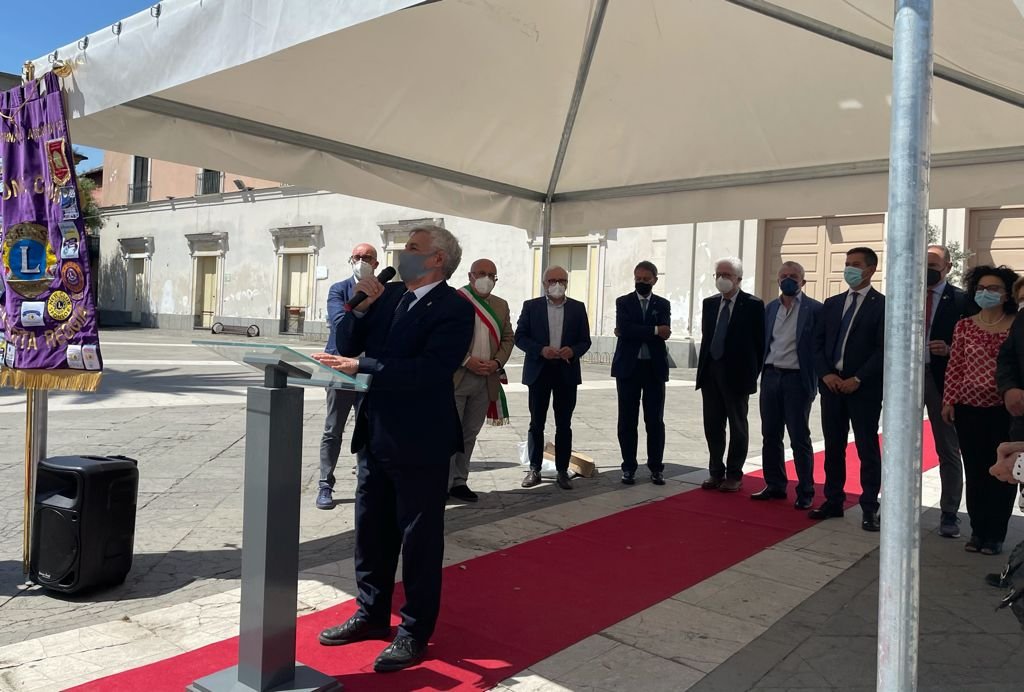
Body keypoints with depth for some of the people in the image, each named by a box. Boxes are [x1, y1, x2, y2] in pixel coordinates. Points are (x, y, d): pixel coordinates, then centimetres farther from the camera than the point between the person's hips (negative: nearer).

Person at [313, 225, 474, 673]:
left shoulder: (454, 309, -14)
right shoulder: (389, 295, 8)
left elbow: (428, 369, -27)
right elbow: (346, 347, 8)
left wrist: (361, 365, -25)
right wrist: (362, 307, -8)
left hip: (420, 442, -7)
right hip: (376, 435, 8)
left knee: (419, 540, 6)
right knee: (371, 531, 18)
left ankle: (415, 632, 21)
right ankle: (371, 614, 35)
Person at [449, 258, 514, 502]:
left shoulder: (501, 305, 14)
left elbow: (507, 338, 15)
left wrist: (497, 362, -2)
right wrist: (467, 361, -15)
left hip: (486, 380, 5)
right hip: (455, 377, -5)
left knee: (470, 434, 11)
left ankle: (459, 482, 20)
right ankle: (443, 483, 7)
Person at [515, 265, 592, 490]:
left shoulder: (578, 308, 7)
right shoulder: (531, 306, 3)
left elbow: (585, 341, 7)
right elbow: (520, 337, 0)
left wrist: (573, 351, -15)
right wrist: (541, 350, -16)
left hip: (567, 372, 1)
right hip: (538, 370, -1)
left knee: (564, 425, 5)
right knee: (536, 423, 5)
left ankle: (562, 471, 12)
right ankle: (534, 469, 13)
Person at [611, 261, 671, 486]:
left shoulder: (663, 304, 8)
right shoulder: (623, 302, 5)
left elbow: (664, 332, -10)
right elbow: (625, 329, -13)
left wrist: (635, 332, -13)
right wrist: (654, 330, -15)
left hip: (654, 368, 1)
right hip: (628, 367, 0)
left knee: (655, 420, 4)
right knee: (627, 420, 4)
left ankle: (656, 467, 14)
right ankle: (629, 467, 13)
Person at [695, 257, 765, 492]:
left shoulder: (753, 305, -6)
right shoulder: (709, 303, 11)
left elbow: (760, 342, -5)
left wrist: (753, 373, -6)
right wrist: (704, 366, 9)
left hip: (737, 375, -5)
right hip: (711, 373, 5)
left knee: (737, 426, 7)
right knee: (712, 426, 10)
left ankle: (734, 475, 16)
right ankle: (716, 472, 21)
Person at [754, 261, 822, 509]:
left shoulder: (814, 309, -6)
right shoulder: (770, 308, 12)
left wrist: (817, 380, -10)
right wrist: (761, 372, 9)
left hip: (797, 379, -5)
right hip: (770, 376, 6)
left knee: (799, 438, 1)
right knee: (770, 435, 11)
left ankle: (805, 492, 12)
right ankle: (775, 485, 24)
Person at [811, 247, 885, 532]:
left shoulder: (882, 305, -3)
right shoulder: (831, 304, 13)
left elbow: (884, 349, -9)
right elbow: (818, 343, 10)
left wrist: (857, 379, -15)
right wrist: (826, 374, -4)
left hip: (864, 388, -5)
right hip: (831, 384, 5)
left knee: (868, 449, 2)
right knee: (833, 447, 10)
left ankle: (870, 508, 10)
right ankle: (833, 501, 19)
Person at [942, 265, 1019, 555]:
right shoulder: (964, 326, 5)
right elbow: (955, 367, 6)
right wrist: (948, 400, 2)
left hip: (1005, 410, -1)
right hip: (969, 409, 2)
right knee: (974, 472, 7)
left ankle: (995, 535, 16)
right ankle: (977, 531, 19)